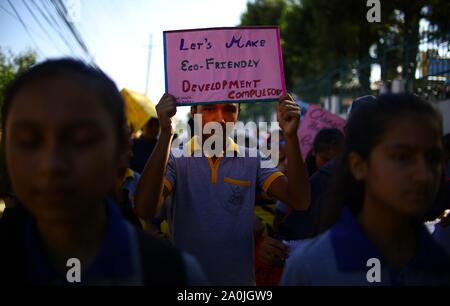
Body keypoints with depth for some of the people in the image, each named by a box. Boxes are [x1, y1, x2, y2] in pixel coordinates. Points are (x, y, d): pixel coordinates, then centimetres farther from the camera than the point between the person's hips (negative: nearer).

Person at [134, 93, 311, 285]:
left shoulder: (253, 161, -3)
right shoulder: (175, 160, -9)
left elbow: (299, 202, -15)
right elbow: (144, 210, -26)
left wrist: (290, 136, -27)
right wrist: (165, 134, -33)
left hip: (241, 279, 2)